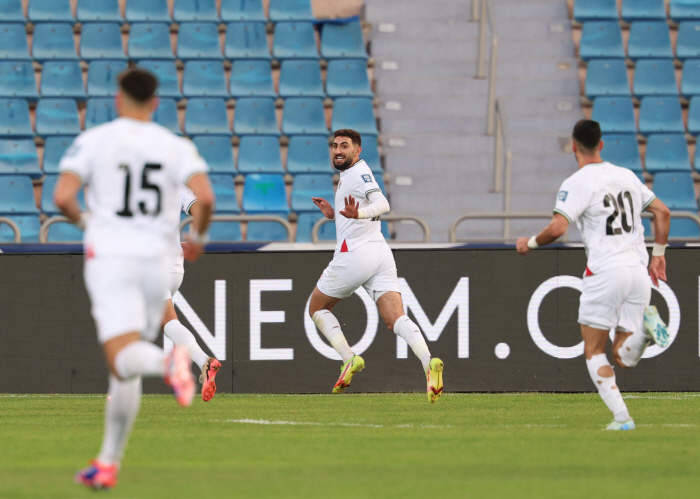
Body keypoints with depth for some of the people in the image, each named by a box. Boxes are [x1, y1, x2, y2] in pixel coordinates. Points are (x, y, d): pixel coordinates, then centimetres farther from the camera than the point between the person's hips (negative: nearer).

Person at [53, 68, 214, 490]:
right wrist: (198, 238, 11)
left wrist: (83, 220, 13)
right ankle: (108, 463, 17)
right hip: (157, 260, 3)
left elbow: (62, 196, -9)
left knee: (124, 359, -16)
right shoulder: (177, 146, 6)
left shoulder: (93, 141, 2)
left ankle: (169, 362, -50)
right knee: (127, 372, 15)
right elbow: (205, 198, -8)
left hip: (110, 257, -3)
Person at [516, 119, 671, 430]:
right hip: (638, 271, 6)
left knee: (594, 352, 7)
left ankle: (621, 417, -9)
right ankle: (643, 326, -22)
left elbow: (557, 228, -17)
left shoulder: (577, 184, -5)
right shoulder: (627, 176, 16)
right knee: (623, 358, 9)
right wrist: (658, 254, 23)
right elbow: (662, 212, 16)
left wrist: (530, 243, 2)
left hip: (605, 272, -6)